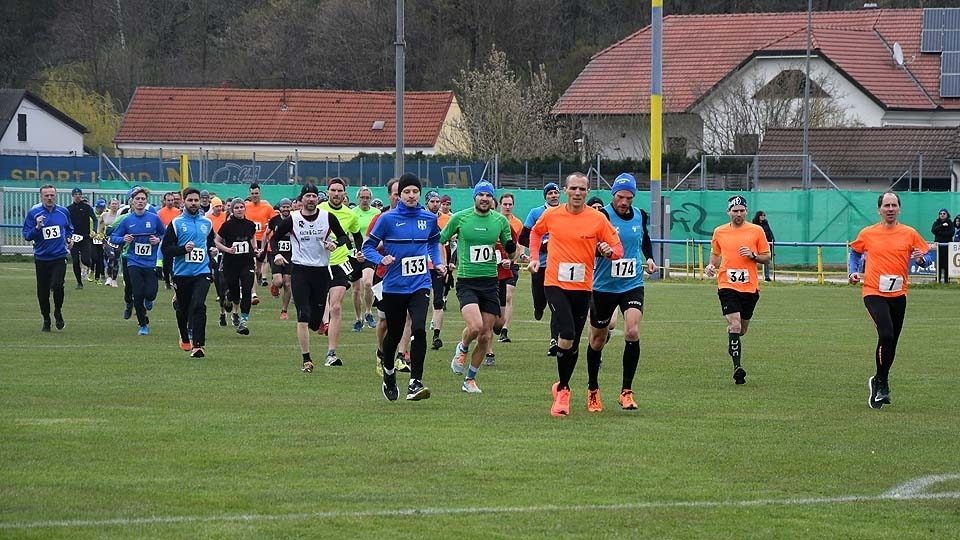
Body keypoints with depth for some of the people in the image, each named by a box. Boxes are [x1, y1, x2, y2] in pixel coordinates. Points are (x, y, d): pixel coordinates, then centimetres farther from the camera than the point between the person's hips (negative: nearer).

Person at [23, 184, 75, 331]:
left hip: (59, 257, 0)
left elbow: (69, 228, 22)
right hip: (41, 258, 0)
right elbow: (27, 235, -3)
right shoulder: (33, 213, -4)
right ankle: (46, 320, 22)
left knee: (57, 285, -19)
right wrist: (37, 227, -20)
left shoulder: (63, 212, 4)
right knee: (43, 291, 5)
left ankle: (58, 312, 7)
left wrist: (69, 238, 2)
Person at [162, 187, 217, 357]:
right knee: (183, 309, 12)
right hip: (182, 272, 0)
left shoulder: (207, 223, 10)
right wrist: (183, 249, -19)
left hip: (202, 272, 0)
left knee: (198, 306, -18)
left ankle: (198, 345, -20)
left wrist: (213, 249, 9)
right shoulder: (176, 223, -1)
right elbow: (166, 249, -5)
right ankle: (185, 339, 39)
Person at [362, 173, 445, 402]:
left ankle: (415, 383, -18)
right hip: (394, 286, -1)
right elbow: (368, 246, 0)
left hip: (420, 285, 1)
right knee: (394, 334, 12)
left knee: (419, 329, -19)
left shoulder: (429, 219, 4)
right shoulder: (387, 219, -6)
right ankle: (389, 375, 39)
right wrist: (382, 260, -18)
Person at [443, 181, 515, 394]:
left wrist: (512, 248, -8)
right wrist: (441, 263, 0)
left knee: (486, 336, 3)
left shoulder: (500, 220, 4)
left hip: (490, 282, 3)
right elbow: (440, 240, 11)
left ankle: (470, 379, 19)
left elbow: (510, 250, 14)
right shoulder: (460, 218, -2)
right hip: (466, 281, -3)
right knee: (475, 326, -25)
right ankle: (462, 350, 10)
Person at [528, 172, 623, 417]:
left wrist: (609, 250, -21)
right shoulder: (551, 215, 0)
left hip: (582, 287, 1)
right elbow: (536, 232, 22)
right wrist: (534, 257, 11)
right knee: (566, 337, -18)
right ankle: (563, 390, -2)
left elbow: (618, 249, 1)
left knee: (573, 343, 7)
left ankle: (562, 388, 27)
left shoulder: (598, 219, -3)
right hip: (555, 284, -1)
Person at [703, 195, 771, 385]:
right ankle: (737, 367, -20)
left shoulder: (756, 231, 2)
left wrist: (753, 255, -13)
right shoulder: (719, 232, 6)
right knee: (735, 325, -18)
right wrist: (711, 266, 0)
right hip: (727, 286, -1)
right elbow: (715, 254, 20)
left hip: (750, 287, 1)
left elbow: (767, 257, 6)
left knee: (742, 330, 12)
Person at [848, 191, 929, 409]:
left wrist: (920, 258, -16)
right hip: (874, 292, -3)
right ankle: (882, 384, -7)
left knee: (891, 342, 10)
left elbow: (926, 256, 7)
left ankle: (879, 382, 30)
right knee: (886, 334, -22)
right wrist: (853, 271, 3)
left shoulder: (910, 234, 3)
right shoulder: (867, 234, 2)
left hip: (898, 294, 3)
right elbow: (854, 251, 19)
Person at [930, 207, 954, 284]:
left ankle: (946, 279, -5)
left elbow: (952, 232, -8)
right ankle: (938, 278, 3)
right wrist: (942, 226, -14)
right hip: (938, 244, 2)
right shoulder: (936, 222, 12)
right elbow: (933, 230, -6)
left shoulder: (950, 223, 5)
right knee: (938, 263, -3)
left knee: (947, 262, -7)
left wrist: (940, 233, -10)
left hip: (947, 244, -2)